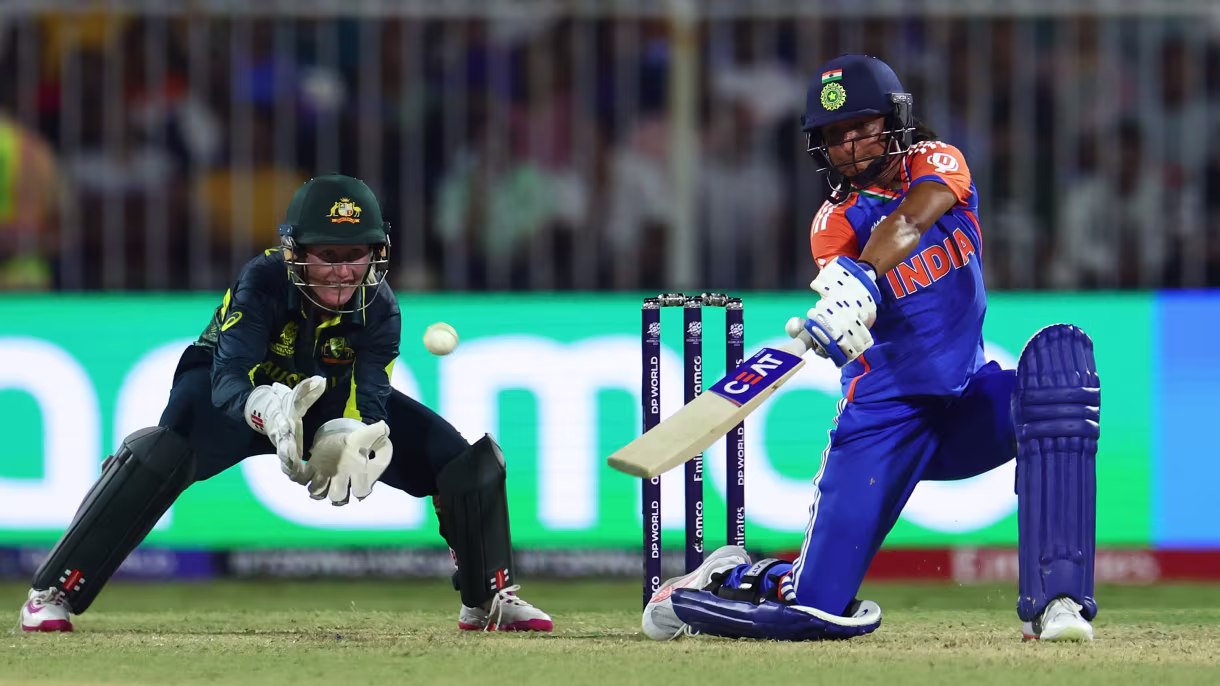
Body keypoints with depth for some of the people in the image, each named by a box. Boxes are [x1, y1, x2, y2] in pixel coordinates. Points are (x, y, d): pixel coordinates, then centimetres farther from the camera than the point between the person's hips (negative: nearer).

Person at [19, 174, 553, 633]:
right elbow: (228, 376, -45)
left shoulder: (379, 307, -24)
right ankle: (52, 595, -27)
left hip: (334, 402, 4)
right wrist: (267, 409, -69)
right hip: (249, 395, -4)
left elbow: (369, 399, -33)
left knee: (465, 459, -10)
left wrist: (350, 441, -57)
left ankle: (489, 599, 14)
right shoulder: (262, 283, -34)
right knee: (159, 455, -35)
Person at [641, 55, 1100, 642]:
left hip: (971, 400, 2)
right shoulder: (836, 223, -4)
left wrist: (859, 280, -45)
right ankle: (725, 581, 28)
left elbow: (909, 220, -24)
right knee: (817, 610, -11)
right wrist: (842, 289, -52)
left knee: (1059, 356, -31)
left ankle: (1054, 601, -33)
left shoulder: (935, 163, 1)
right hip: (887, 413, -2)